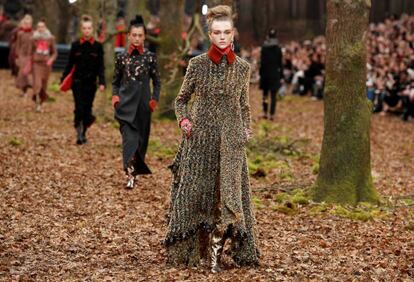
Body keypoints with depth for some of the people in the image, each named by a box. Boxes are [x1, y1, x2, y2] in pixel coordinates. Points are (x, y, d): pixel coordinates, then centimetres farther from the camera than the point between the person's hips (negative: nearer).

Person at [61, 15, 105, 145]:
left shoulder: (97, 46, 2)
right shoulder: (75, 45, 1)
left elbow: (101, 66, 2)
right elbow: (69, 64, 6)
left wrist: (102, 82, -7)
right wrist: (63, 80, 2)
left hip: (91, 83, 1)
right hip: (78, 82, -1)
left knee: (87, 108, 5)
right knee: (79, 108, -11)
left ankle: (83, 133, 20)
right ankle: (79, 132, -5)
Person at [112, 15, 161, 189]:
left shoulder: (150, 57, 3)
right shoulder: (122, 57, 4)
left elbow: (157, 82, 9)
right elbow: (115, 82, 13)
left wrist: (154, 99, -3)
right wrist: (115, 96, -3)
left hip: (143, 104, 2)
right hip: (126, 103, -1)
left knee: (141, 138, 8)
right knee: (129, 137, -15)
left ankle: (136, 171, 25)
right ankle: (130, 175, -25)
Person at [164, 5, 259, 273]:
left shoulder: (243, 67, 5)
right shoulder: (197, 64, 0)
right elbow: (181, 100, 11)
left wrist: (247, 129, 4)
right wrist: (184, 121, -5)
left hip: (231, 140, 1)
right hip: (200, 139, -1)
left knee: (228, 193, -7)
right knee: (196, 191, 4)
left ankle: (216, 254, -3)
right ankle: (190, 249, 18)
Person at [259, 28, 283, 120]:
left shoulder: (264, 47, -5)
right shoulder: (278, 48, -6)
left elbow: (262, 61, -4)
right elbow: (280, 63, -2)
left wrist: (261, 73, 3)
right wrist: (281, 74, 5)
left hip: (265, 73, 1)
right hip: (275, 74, -1)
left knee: (265, 93, 14)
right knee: (273, 95, 1)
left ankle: (265, 113, 12)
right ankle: (271, 114, -2)